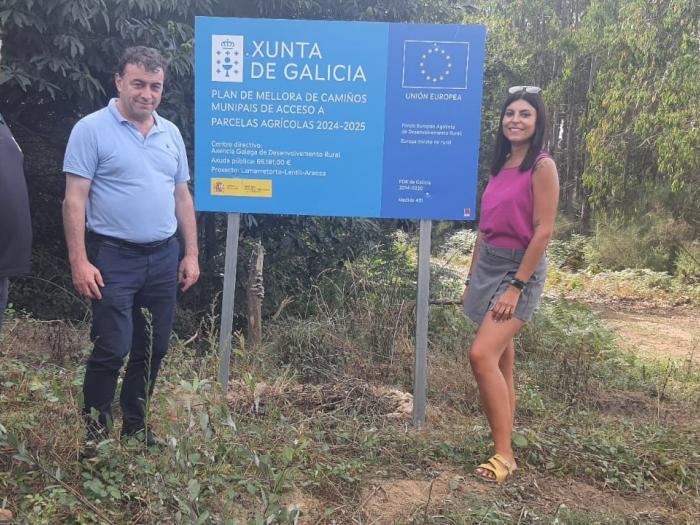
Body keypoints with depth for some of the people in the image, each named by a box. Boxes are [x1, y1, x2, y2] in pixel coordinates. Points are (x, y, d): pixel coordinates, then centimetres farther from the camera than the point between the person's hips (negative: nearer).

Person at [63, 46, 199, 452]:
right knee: (112, 350, -3)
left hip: (164, 257, 6)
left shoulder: (171, 133, 11)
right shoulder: (92, 129, -6)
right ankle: (96, 432, 15)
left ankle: (136, 427, 28)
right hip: (114, 257, -5)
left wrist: (191, 253, 9)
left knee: (154, 349, 12)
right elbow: (75, 199, -10)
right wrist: (79, 261, -16)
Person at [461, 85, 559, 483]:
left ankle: (505, 455, -8)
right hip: (487, 266, 8)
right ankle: (504, 452, 18)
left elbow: (544, 231, -15)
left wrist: (516, 286, -18)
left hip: (520, 269, -8)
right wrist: (472, 279, 15)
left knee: (482, 355, -19)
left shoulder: (542, 166, -9)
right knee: (501, 362, 9)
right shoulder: (500, 166, 13)